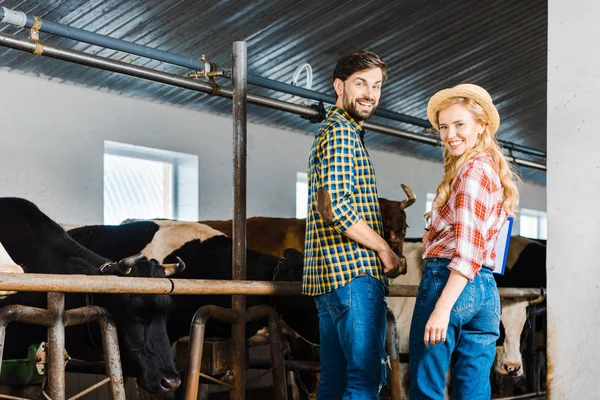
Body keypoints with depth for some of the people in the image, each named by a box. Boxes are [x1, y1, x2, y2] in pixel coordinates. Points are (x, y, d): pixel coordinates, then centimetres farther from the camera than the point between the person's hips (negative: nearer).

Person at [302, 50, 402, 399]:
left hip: (330, 275, 10)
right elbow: (335, 207, -21)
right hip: (355, 270, -10)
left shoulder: (336, 130, 23)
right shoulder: (342, 133, -9)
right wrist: (385, 250, -11)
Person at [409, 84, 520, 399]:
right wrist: (432, 236, 12)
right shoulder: (495, 169, 19)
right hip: (487, 290, 9)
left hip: (449, 281, -9)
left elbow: (468, 249, -18)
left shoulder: (473, 170, -9)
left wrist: (442, 308, -22)